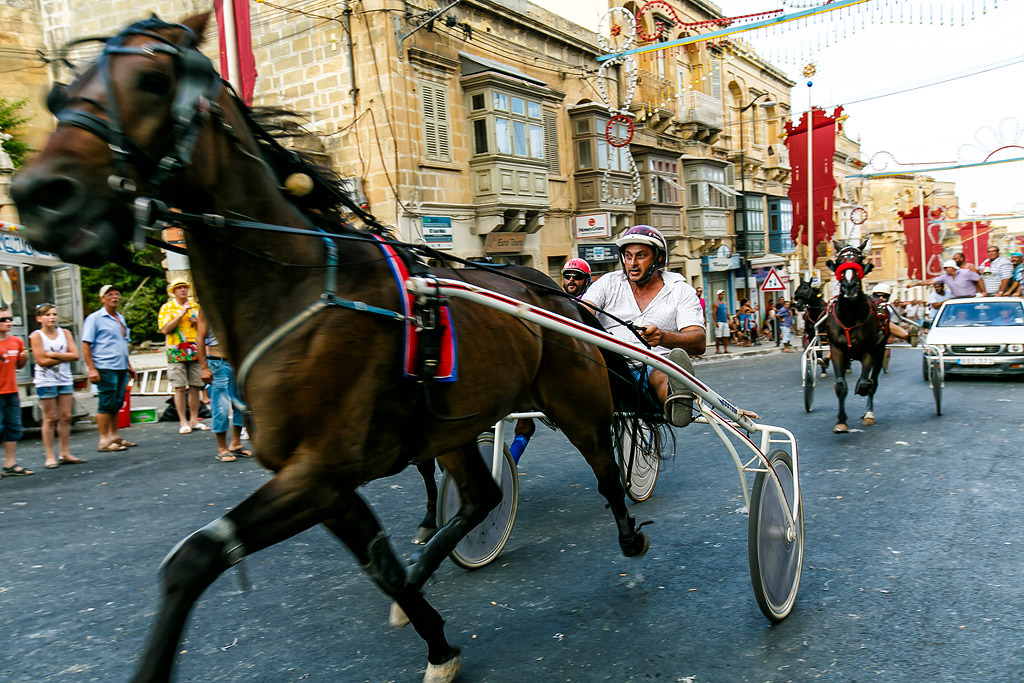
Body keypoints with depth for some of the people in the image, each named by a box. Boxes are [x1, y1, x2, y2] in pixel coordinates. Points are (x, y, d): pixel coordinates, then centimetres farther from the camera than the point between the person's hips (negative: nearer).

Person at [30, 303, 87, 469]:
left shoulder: (65, 333, 7)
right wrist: (64, 357, -9)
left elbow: (75, 355, -2)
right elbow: (42, 361, -12)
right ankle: (50, 457, 5)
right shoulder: (36, 336, -3)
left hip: (65, 379, 4)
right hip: (46, 381, -4)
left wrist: (53, 354, -11)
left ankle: (65, 454, 11)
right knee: (50, 418, -1)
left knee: (66, 417, 4)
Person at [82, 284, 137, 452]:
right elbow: (85, 345, -9)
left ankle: (115, 436, 21)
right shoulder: (95, 318, -4)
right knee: (106, 404, -5)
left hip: (121, 369, 7)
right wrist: (91, 369, -16)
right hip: (105, 369, -7)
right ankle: (104, 441, 0)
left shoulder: (120, 318, 19)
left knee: (116, 404, 12)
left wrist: (129, 366, 23)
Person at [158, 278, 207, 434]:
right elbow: (165, 329, -10)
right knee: (180, 388, -3)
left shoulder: (195, 307, 14)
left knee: (195, 386, 5)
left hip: (195, 352, 4)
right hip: (176, 353, -4)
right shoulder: (167, 308, 3)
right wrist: (181, 313, -13)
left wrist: (198, 323, -2)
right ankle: (183, 422, 2)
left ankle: (194, 419, 14)